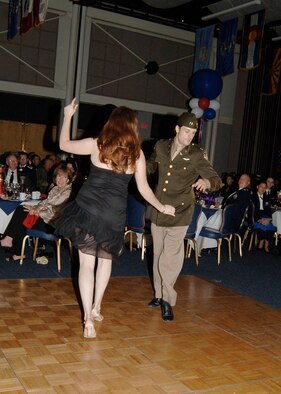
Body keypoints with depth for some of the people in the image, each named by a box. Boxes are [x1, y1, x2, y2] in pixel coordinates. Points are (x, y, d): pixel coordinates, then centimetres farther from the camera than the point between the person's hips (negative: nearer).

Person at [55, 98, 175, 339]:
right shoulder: (137, 152, 1)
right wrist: (161, 207, 20)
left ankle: (88, 320, 0)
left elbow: (64, 145, 11)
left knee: (87, 263, 3)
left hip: (88, 208, -1)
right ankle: (96, 308, 28)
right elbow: (143, 188, 4)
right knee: (106, 259, 23)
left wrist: (68, 116, 23)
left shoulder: (96, 144, -1)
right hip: (115, 214, 1)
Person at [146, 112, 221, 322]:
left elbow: (216, 180, -12)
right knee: (158, 255, 14)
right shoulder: (161, 146, 3)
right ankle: (159, 295, 29)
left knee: (170, 259, -10)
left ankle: (168, 301, 4)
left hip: (180, 213, -4)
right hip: (158, 210, 5)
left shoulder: (197, 154, -8)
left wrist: (207, 182, -33)